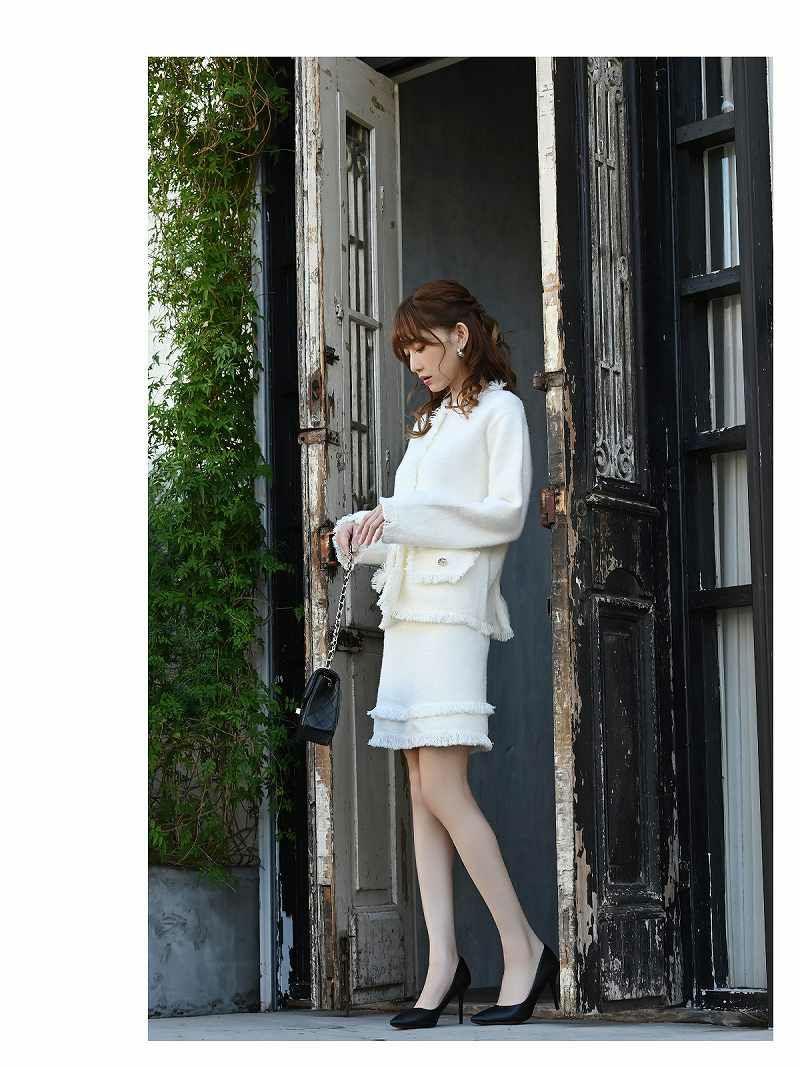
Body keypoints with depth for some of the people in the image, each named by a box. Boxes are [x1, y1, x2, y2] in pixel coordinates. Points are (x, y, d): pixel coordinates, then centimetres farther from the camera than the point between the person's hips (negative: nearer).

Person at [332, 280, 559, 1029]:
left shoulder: (498, 409, 2)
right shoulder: (428, 424, 25)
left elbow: (507, 513, -9)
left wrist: (404, 516, -13)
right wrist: (363, 529, 3)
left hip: (454, 608, -8)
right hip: (407, 608, 8)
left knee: (443, 788, -15)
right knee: (423, 793, 0)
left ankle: (524, 949, -8)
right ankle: (442, 962, -2)